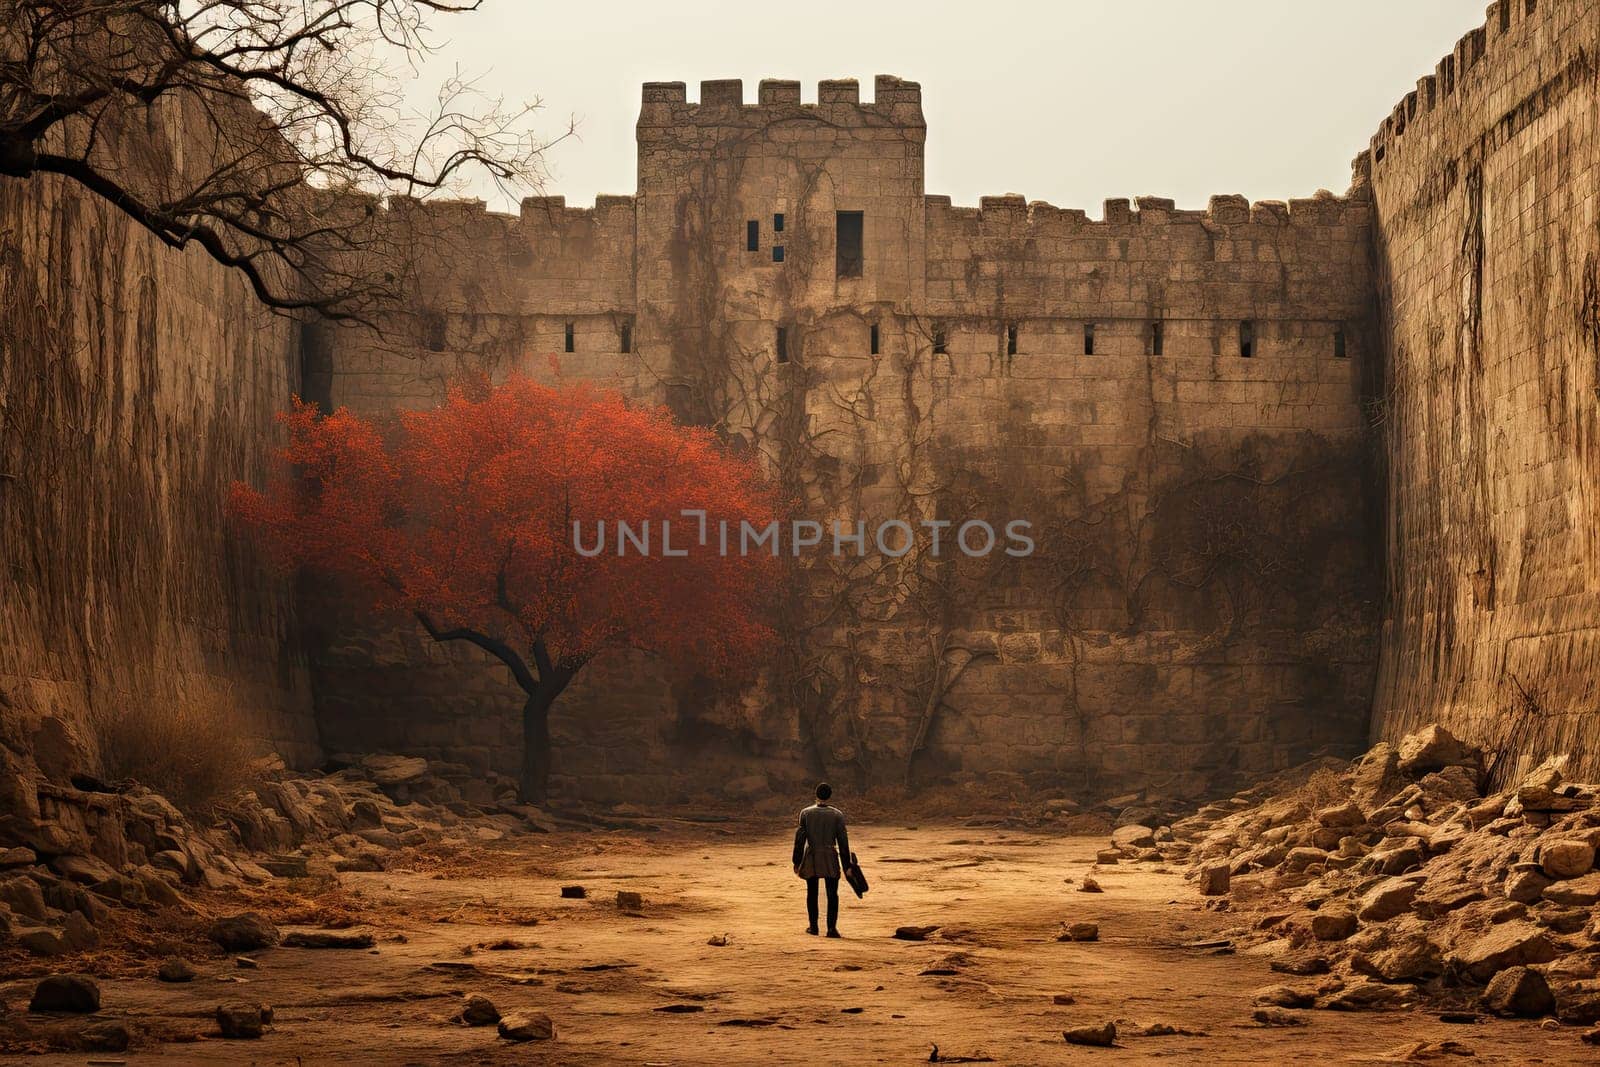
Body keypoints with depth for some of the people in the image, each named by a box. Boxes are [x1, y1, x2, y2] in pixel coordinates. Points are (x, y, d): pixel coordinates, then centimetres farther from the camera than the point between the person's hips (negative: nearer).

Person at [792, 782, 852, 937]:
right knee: (832, 894, 2)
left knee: (812, 892, 13)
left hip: (810, 857, 1)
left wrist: (797, 862, 3)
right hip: (830, 858, -1)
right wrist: (846, 865, 2)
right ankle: (832, 927, -7)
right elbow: (843, 841, -3)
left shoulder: (806, 813, -3)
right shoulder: (837, 815, -3)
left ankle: (813, 926, 19)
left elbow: (799, 838, -3)